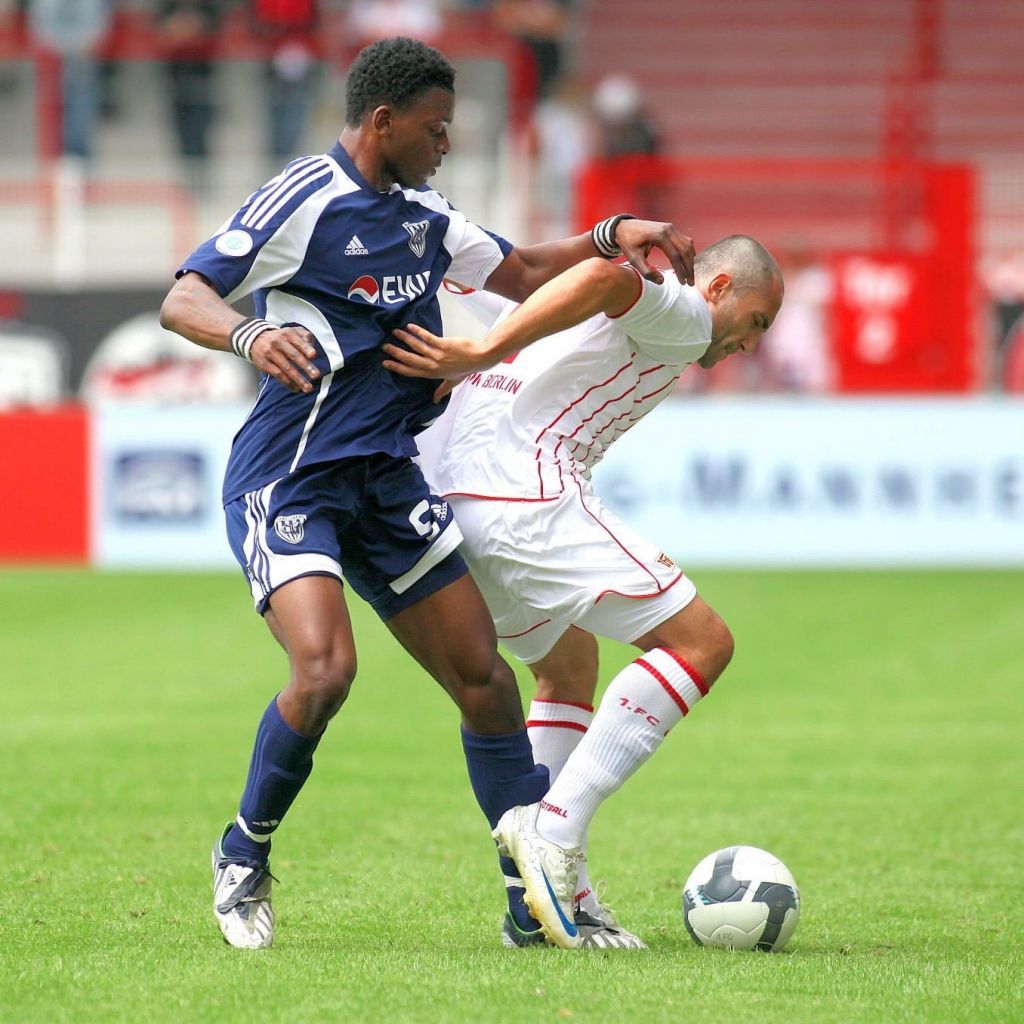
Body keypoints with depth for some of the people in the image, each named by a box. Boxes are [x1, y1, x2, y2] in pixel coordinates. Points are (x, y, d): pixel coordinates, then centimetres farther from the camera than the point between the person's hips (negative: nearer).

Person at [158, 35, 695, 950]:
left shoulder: (422, 215, 12)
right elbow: (181, 300, -17)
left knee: (483, 677, 3)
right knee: (325, 670, -26)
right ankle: (244, 856, -1)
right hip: (290, 481, -8)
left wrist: (611, 238, 9)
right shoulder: (304, 200, -12)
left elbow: (520, 275, 25)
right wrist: (250, 335, -38)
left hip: (387, 477, 8)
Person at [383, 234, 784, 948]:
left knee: (570, 669, 25)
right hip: (523, 495, -10)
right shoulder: (684, 317, 3)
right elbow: (606, 277, -20)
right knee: (702, 642, -7)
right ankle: (554, 828, -15)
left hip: (444, 491, 10)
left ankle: (551, 903, 16)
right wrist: (482, 354, -23)